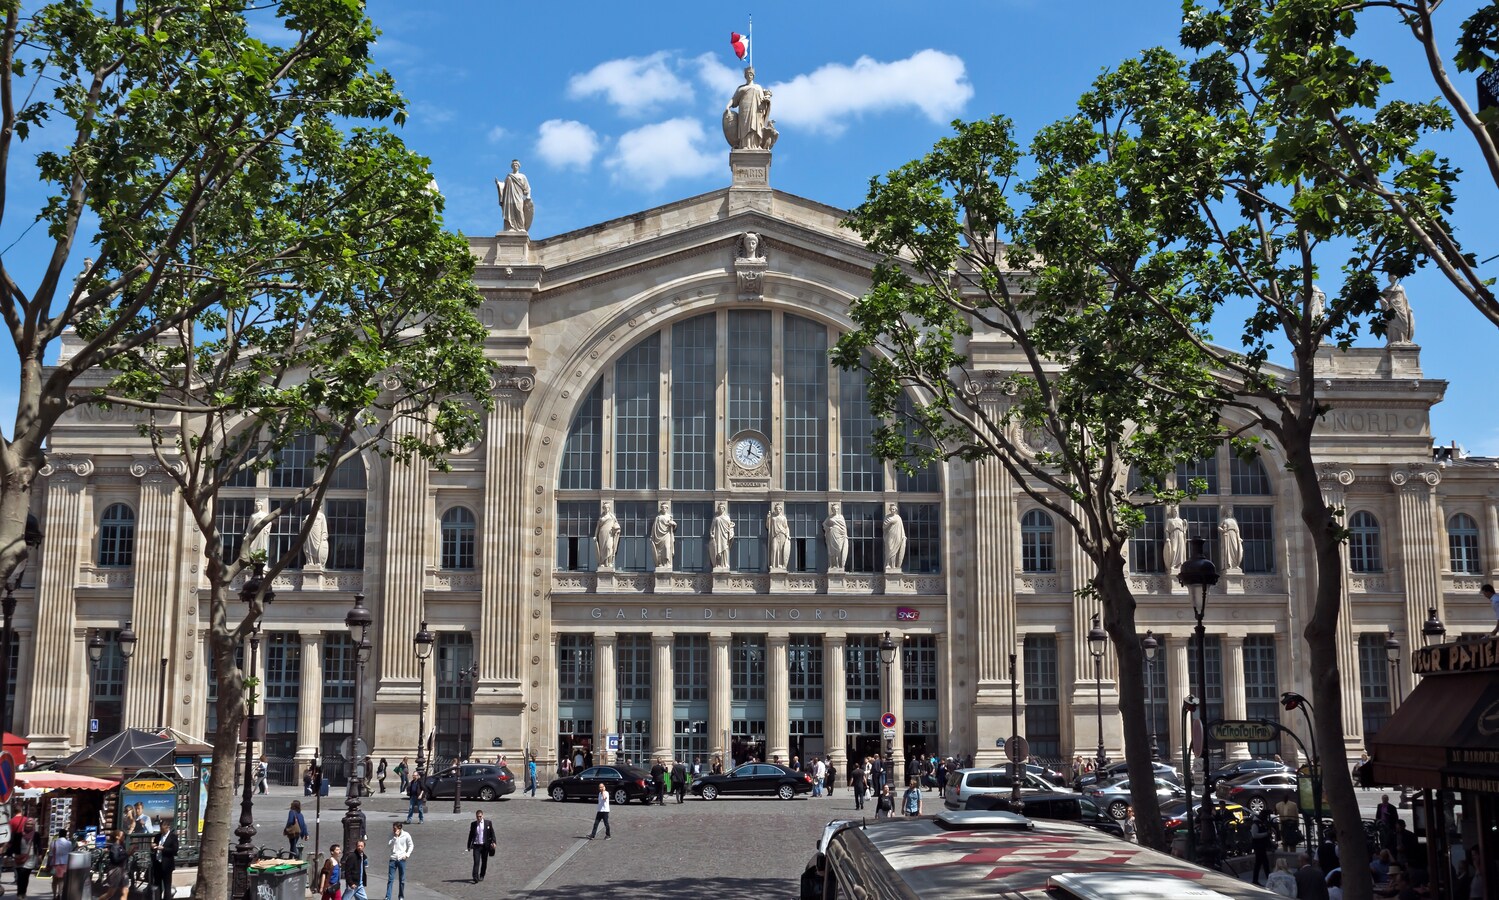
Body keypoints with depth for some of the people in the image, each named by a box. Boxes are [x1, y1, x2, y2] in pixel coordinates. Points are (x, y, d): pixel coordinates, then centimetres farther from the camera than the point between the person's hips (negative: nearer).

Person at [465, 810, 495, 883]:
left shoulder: (488, 823, 2)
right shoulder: (473, 824, 6)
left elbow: (492, 833, 2)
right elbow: (471, 835, 12)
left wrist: (493, 842, -10)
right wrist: (469, 846, 13)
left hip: (485, 845, 0)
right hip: (476, 846, 0)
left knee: (484, 862, 9)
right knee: (476, 862, -10)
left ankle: (481, 876, 26)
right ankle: (475, 879, -14)